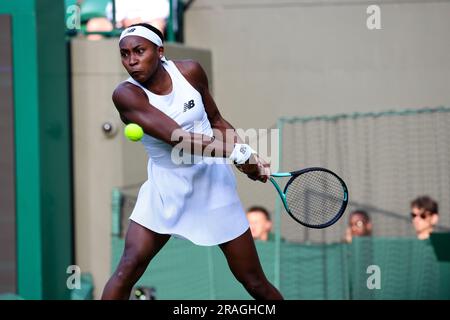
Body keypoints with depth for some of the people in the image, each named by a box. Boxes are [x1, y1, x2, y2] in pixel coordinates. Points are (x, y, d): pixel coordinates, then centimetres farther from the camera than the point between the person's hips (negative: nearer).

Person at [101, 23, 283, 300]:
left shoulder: (190, 71, -7)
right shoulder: (126, 95, -17)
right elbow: (178, 138, -25)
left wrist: (250, 157, -4)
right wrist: (237, 152, -27)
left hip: (213, 185, 1)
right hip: (165, 190, -1)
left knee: (255, 283, 3)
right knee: (128, 268, -15)